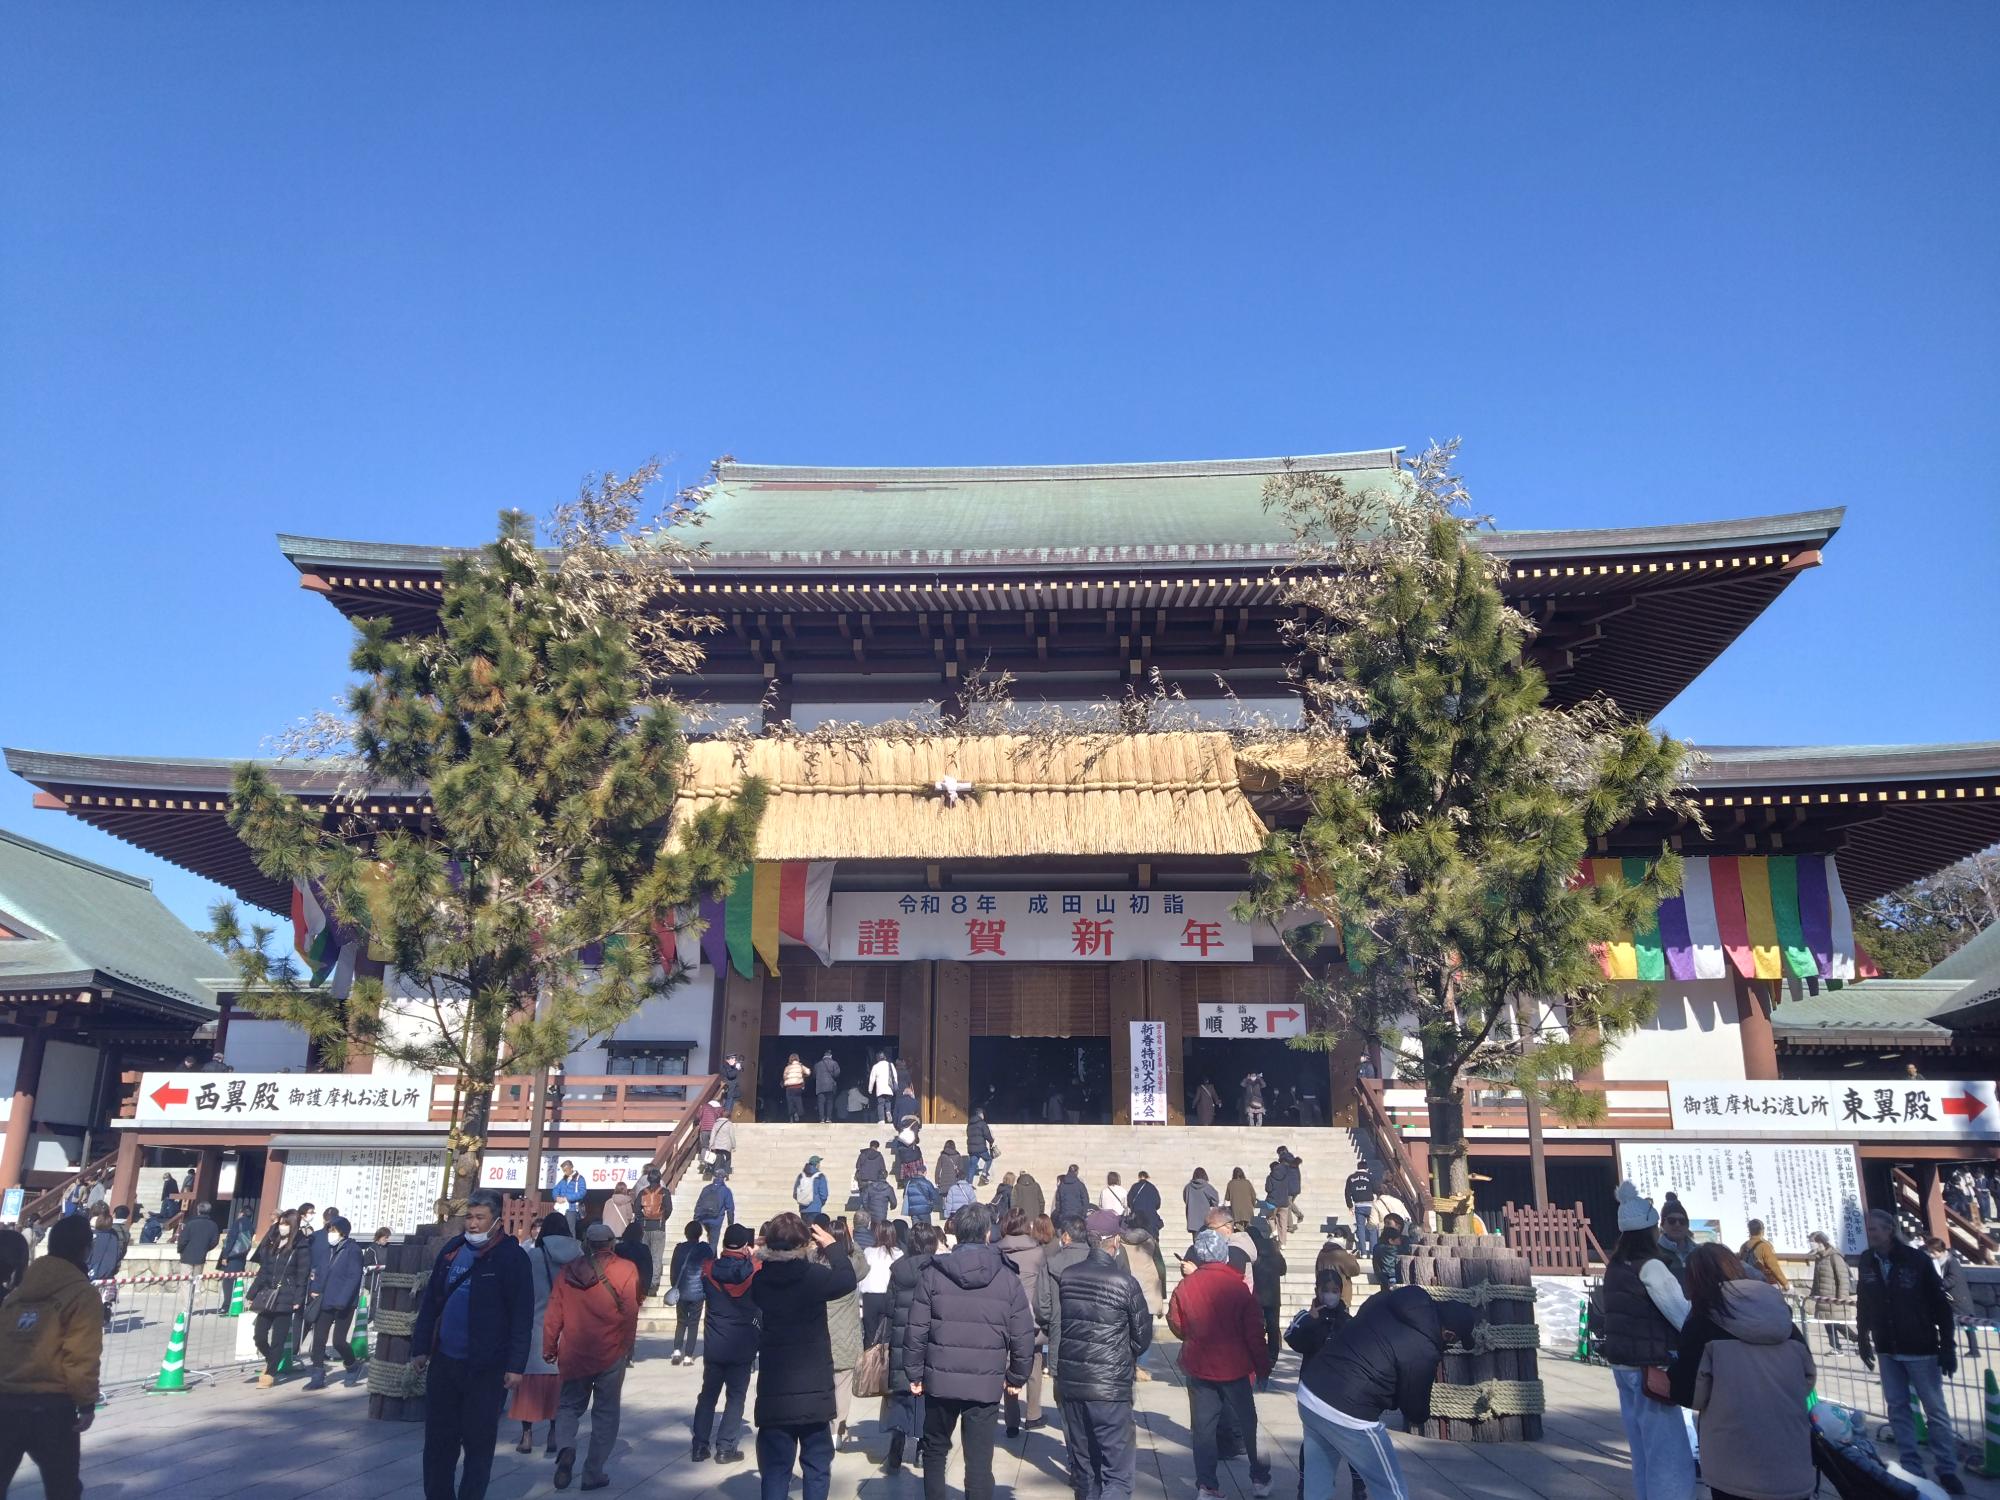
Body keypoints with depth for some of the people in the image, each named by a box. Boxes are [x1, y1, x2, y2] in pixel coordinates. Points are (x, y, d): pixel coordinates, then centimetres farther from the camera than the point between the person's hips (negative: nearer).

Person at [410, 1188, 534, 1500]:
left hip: (486, 1368, -5)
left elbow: (522, 1316, -12)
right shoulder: (452, 1249, 5)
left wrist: (515, 1365, -15)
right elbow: (430, 1301, 12)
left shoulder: (512, 1257, -11)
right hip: (443, 1361, 5)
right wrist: (420, 1348, 8)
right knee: (438, 1439, 12)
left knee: (478, 1442, 6)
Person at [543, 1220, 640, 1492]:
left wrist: (549, 1348, 12)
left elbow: (554, 1314, 2)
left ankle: (565, 1449, -7)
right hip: (611, 1354, -2)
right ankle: (593, 1473, 9)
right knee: (605, 1412, 10)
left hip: (574, 1353, 2)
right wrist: (627, 1347, 4)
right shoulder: (625, 1269, -7)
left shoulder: (569, 1271, 1)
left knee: (570, 1405, 18)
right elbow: (630, 1314, -8)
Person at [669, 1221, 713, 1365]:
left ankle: (677, 1350, 0)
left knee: (681, 1322, 16)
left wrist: (674, 1288, 16)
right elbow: (711, 1271, 1)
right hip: (698, 1292, -2)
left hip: (681, 1292, 2)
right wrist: (708, 1291, 12)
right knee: (693, 1324, 6)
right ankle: (688, 1356, 4)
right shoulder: (706, 1248, -4)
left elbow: (673, 1271, 4)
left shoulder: (679, 1248, 0)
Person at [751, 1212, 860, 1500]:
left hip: (773, 1392, 3)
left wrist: (771, 1251, 12)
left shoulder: (761, 1280, -5)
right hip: (814, 1389, -3)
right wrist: (831, 1245, 11)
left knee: (775, 1467, 10)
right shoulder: (813, 1275, -15)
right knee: (816, 1465, 11)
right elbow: (848, 1279, 2)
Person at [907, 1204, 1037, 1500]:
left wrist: (915, 1373, 6)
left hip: (940, 1380, 1)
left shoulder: (933, 1273, -3)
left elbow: (917, 1329, -4)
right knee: (980, 1461, 6)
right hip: (986, 1384, 0)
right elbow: (1023, 1335, -2)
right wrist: (1017, 1378, 11)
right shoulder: (1007, 1278, -3)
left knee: (935, 1450, 21)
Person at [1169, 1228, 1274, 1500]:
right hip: (1234, 1367, -1)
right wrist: (1262, 1367, 3)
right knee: (1248, 1424, 16)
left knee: (1203, 1427, 10)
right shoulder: (1238, 1286, -14)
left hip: (1198, 1367, 1)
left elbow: (1176, 1323, 2)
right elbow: (1254, 1332, -10)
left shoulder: (1185, 1286, -9)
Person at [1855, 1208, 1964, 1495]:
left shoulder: (1917, 1259, -13)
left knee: (1935, 1410, 4)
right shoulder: (1867, 1261, -1)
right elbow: (1864, 1303, 9)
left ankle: (1948, 1470, 15)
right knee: (1897, 1409, 7)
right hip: (1887, 1350, 4)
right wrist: (1863, 1340, 11)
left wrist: (1947, 1347, -10)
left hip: (1920, 1348, -4)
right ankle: (1912, 1468, 16)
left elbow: (1941, 1304, -9)